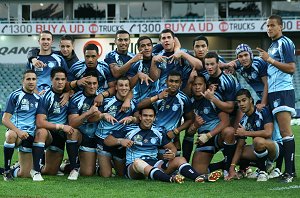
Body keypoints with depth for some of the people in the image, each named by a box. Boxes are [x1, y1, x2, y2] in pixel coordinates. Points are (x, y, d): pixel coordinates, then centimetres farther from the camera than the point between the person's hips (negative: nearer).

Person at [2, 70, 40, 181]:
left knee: (25, 174, -3)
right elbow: (5, 119, -9)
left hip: (30, 135, 4)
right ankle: (7, 170, -26)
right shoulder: (15, 95, -2)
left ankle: (15, 170, 33)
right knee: (11, 135, -43)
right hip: (15, 131, -4)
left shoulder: (38, 98, 12)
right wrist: (18, 131, -24)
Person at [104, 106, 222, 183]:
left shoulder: (158, 132, 12)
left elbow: (172, 147, 15)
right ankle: (171, 179, -65)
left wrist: (172, 154, -9)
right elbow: (107, 141, 3)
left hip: (154, 165, 4)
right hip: (133, 168, -4)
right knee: (138, 162, -40)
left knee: (180, 159, -15)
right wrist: (120, 141, -18)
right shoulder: (129, 130, 3)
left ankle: (199, 178, -48)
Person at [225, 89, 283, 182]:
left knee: (258, 141, -38)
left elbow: (268, 133, -30)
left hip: (276, 146, -8)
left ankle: (263, 171, -13)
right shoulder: (243, 121, 3)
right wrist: (232, 168, -8)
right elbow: (240, 146, 3)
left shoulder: (263, 111, -15)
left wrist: (246, 133, -19)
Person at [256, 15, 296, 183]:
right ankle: (289, 170, 8)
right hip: (274, 93, 10)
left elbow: (291, 68, -17)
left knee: (286, 131, -12)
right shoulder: (273, 45, 22)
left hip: (283, 90, -10)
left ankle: (290, 172, -15)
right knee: (283, 132, 7)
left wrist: (270, 60, -18)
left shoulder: (285, 43, -8)